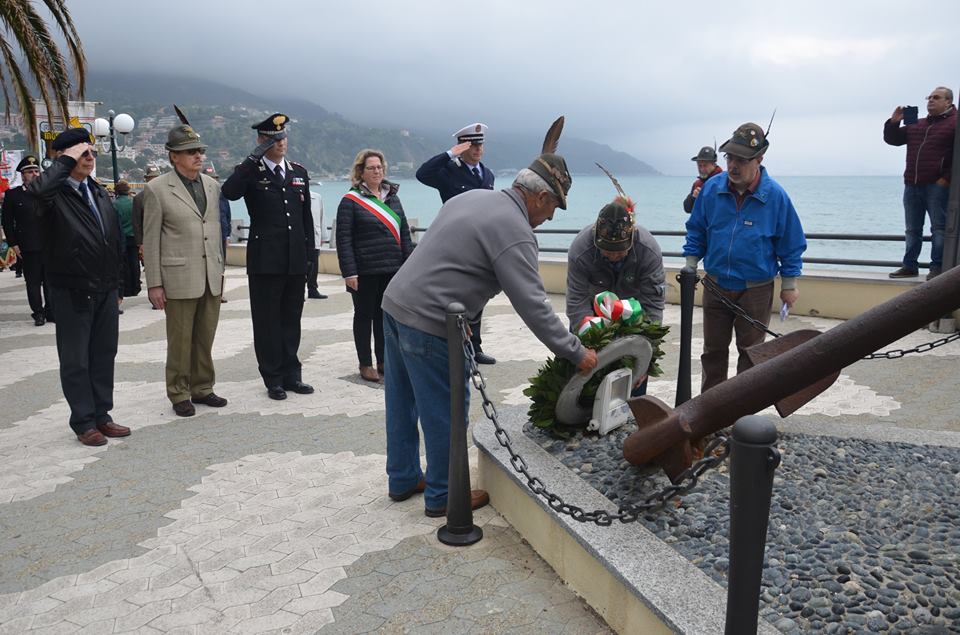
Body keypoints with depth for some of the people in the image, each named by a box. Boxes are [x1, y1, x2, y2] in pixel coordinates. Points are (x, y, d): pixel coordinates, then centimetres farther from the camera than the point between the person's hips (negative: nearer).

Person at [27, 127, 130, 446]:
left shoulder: (100, 193, 12)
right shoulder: (55, 193, -9)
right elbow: (37, 190, -36)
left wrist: (116, 284, 13)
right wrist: (66, 161, -22)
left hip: (105, 290, 6)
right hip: (73, 292, -6)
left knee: (104, 355, 12)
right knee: (75, 360, 4)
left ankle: (101, 415, 24)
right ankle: (83, 422, 14)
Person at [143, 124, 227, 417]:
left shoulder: (212, 185, 11)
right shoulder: (157, 189, -4)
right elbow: (151, 240, -4)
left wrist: (220, 269, 14)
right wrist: (154, 283, -7)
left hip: (212, 277, 5)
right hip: (179, 277, -4)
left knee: (205, 338, 11)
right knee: (180, 341, 4)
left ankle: (202, 388, 24)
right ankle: (179, 395, 16)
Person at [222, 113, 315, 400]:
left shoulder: (299, 172, 12)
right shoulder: (251, 172, -2)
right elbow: (229, 192, -25)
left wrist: (310, 252, 9)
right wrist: (254, 158, -22)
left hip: (296, 261, 4)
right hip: (265, 261, -4)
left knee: (291, 319, 12)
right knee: (267, 321, 4)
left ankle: (291, 374, 22)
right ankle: (273, 379, 13)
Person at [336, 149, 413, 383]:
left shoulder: (392, 197, 11)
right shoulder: (351, 201, -4)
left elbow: (404, 233, 13)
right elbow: (343, 239, -9)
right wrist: (349, 272, -15)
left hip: (393, 269, 5)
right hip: (365, 271, -4)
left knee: (386, 315, 11)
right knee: (364, 315, 6)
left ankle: (384, 361, 22)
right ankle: (366, 365, 15)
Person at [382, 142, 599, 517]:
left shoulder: (472, 197, 13)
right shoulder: (515, 233, -15)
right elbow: (533, 306, -18)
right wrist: (576, 354, -10)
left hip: (395, 302, 10)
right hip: (429, 324, -10)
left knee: (403, 402, 20)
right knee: (446, 412, 5)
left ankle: (403, 480, 36)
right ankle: (441, 496, 20)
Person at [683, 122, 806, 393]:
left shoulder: (775, 196, -12)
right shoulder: (712, 188, -6)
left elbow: (791, 243, -3)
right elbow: (696, 231, 8)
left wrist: (789, 285, -1)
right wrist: (690, 266, 4)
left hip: (756, 290, -2)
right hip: (715, 286, 3)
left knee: (750, 351, 9)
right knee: (713, 350, 13)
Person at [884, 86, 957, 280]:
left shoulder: (954, 123, -2)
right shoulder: (916, 125, 18)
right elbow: (892, 139, 21)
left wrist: (947, 178, -14)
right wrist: (893, 122, 2)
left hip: (937, 186, -6)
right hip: (912, 185, 7)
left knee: (939, 228, -2)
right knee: (912, 229, 9)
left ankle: (938, 267, 0)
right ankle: (910, 266, 14)